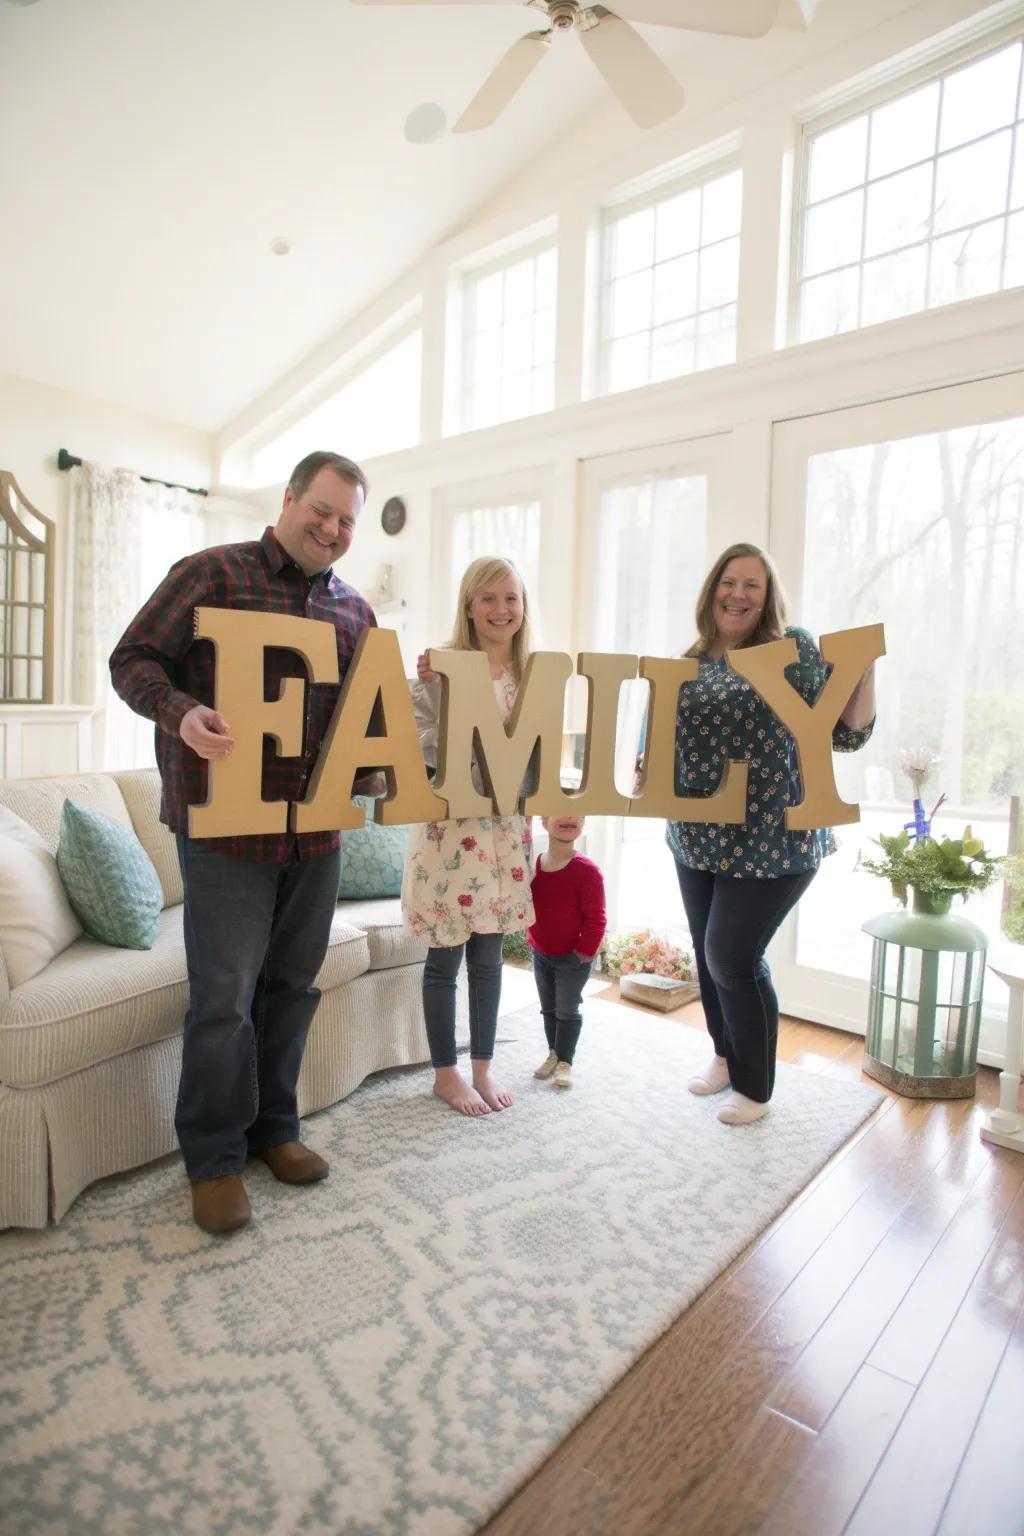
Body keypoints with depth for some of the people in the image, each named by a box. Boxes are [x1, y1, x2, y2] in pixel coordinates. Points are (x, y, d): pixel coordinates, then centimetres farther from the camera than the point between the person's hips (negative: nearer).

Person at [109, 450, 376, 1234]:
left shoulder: (355, 609, 12)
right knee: (224, 996, 2)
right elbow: (134, 659, -4)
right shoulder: (210, 573, -3)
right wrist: (182, 713, -22)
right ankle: (215, 1156, 23)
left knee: (292, 987, 15)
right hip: (227, 825, -5)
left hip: (318, 829, 5)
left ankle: (274, 1126, 34)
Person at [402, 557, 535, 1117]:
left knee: (489, 955, 15)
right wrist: (427, 690, -24)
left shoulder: (531, 673, 5)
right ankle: (445, 1072, 27)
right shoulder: (442, 667, -10)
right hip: (450, 827, -4)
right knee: (445, 957, 8)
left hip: (505, 828, 5)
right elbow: (419, 749, -14)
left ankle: (483, 1067, 32)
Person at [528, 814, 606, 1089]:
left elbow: (595, 917, -17)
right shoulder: (532, 865, -4)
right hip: (541, 953, 5)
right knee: (548, 1008, 18)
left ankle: (565, 1061, 20)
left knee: (567, 1010, 5)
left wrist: (585, 950, -16)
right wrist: (532, 938, 6)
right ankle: (553, 1053, 34)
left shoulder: (586, 870, -21)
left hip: (574, 956, -5)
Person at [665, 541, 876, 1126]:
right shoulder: (690, 663, 7)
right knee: (708, 951, 15)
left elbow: (846, 733, -8)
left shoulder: (795, 649, -7)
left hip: (772, 839, -5)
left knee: (733, 956, -1)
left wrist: (865, 667, -19)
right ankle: (725, 1054, 41)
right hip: (698, 837, 6)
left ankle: (755, 1086, 23)